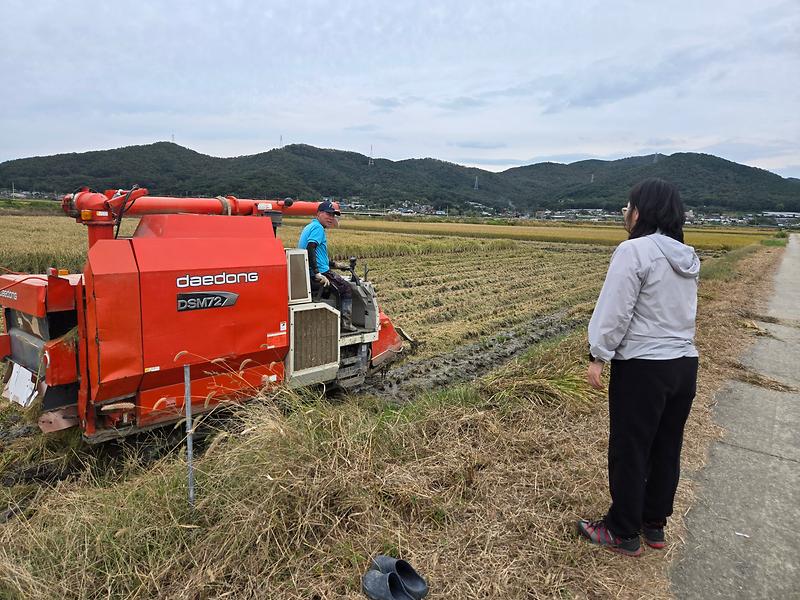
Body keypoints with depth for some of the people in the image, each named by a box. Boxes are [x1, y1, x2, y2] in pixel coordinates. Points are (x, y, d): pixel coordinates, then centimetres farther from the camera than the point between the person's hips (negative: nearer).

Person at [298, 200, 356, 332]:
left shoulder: (309, 227, 20)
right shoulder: (318, 228, -13)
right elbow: (310, 250, -28)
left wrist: (334, 264, 28)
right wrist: (317, 274, -32)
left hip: (307, 274, 10)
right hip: (321, 272, -10)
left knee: (342, 282, 29)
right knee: (347, 289, 9)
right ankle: (346, 322, 4)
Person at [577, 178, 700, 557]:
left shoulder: (634, 250, -15)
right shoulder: (686, 255, 10)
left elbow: (615, 310, -19)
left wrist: (598, 356, -12)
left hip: (643, 368, -8)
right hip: (684, 364, 8)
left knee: (629, 451, 5)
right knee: (667, 449, 18)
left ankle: (623, 533, 19)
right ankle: (655, 525, 34)